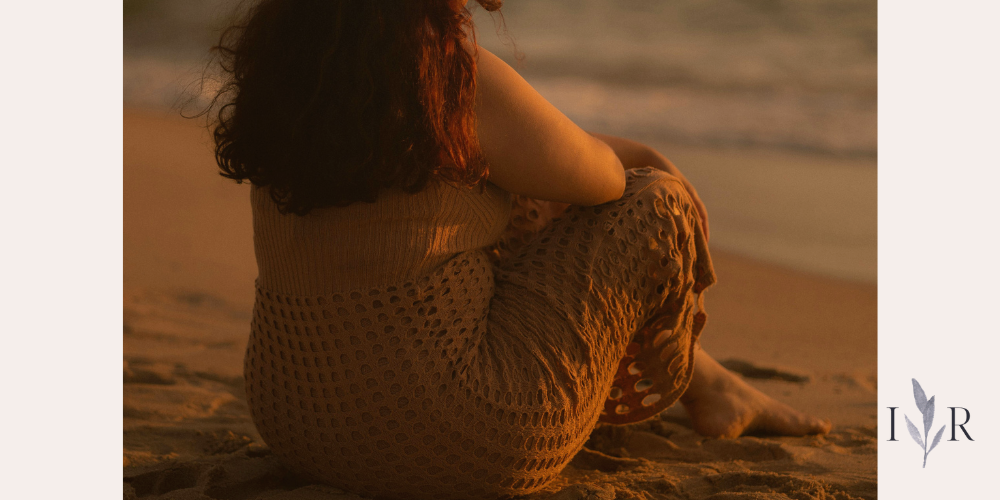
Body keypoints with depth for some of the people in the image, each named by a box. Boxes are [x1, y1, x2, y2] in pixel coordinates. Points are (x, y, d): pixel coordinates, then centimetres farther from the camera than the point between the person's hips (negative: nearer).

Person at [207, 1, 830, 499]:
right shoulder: (464, 82, -22)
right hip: (460, 446, -7)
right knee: (658, 205, 6)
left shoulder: (273, 66, -1)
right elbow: (602, 181, -5)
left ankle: (702, 378, 48)